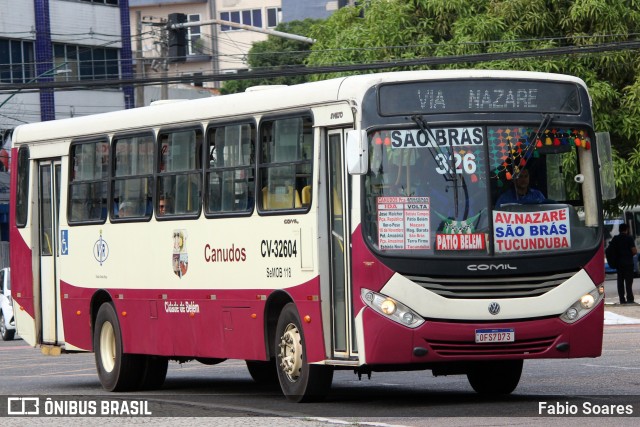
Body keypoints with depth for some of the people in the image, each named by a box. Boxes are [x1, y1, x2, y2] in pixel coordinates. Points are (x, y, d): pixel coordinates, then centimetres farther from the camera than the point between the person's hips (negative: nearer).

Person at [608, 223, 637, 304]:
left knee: (620, 281, 8)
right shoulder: (629, 238, -9)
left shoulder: (615, 239, 7)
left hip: (618, 263, 5)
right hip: (628, 263, -5)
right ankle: (630, 299, -7)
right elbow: (634, 251, -13)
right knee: (628, 281, -3)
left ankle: (622, 300, 7)